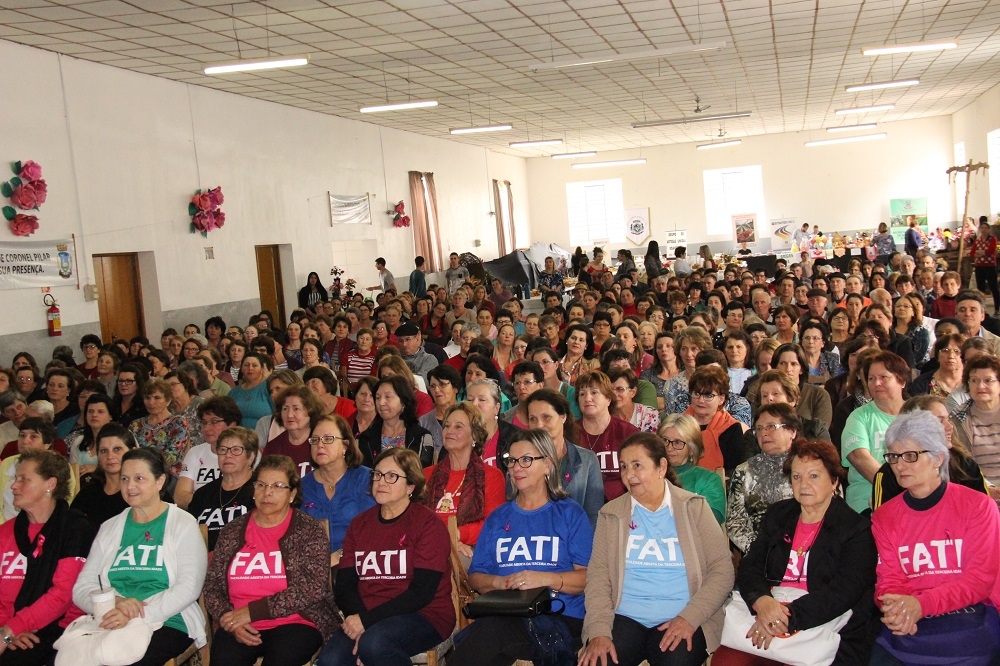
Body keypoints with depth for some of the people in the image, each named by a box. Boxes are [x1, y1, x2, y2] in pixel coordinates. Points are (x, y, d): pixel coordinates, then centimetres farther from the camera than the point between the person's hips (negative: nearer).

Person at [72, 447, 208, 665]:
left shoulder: (183, 525, 3)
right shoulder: (109, 528, 17)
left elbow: (188, 587, -9)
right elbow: (82, 588, 7)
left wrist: (137, 615, -22)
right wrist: (115, 602, -15)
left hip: (167, 624, -4)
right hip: (110, 626, 4)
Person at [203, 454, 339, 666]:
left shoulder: (308, 530, 2)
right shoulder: (232, 532, 13)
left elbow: (312, 588, -9)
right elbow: (212, 587, 12)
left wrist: (252, 611, -12)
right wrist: (230, 620, -8)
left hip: (294, 622, -2)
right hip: (241, 627, 3)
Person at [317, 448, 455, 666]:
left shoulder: (428, 523, -3)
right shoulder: (360, 524, 14)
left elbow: (422, 592, -10)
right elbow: (344, 585, 8)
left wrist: (368, 620, -17)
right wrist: (359, 619, -13)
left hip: (424, 616, -3)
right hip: (364, 618, 3)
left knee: (374, 643, -32)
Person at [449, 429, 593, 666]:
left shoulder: (571, 514, 10)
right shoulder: (497, 518, 23)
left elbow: (589, 576, 0)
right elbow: (475, 577, 16)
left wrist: (546, 579, -15)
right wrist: (497, 582, -5)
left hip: (560, 618, -3)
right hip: (503, 615, 3)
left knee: (490, 631, -34)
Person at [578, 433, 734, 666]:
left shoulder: (694, 507, 4)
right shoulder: (611, 514, 8)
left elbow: (722, 570, 0)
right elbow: (598, 575, 1)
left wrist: (690, 617, -13)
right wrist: (599, 631, -13)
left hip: (681, 620, -1)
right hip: (625, 618, 1)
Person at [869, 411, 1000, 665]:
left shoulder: (978, 506, 1)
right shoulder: (884, 516, 11)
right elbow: (888, 580, 6)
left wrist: (921, 604, -19)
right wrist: (898, 609, -19)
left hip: (971, 623, -2)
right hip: (906, 629, 2)